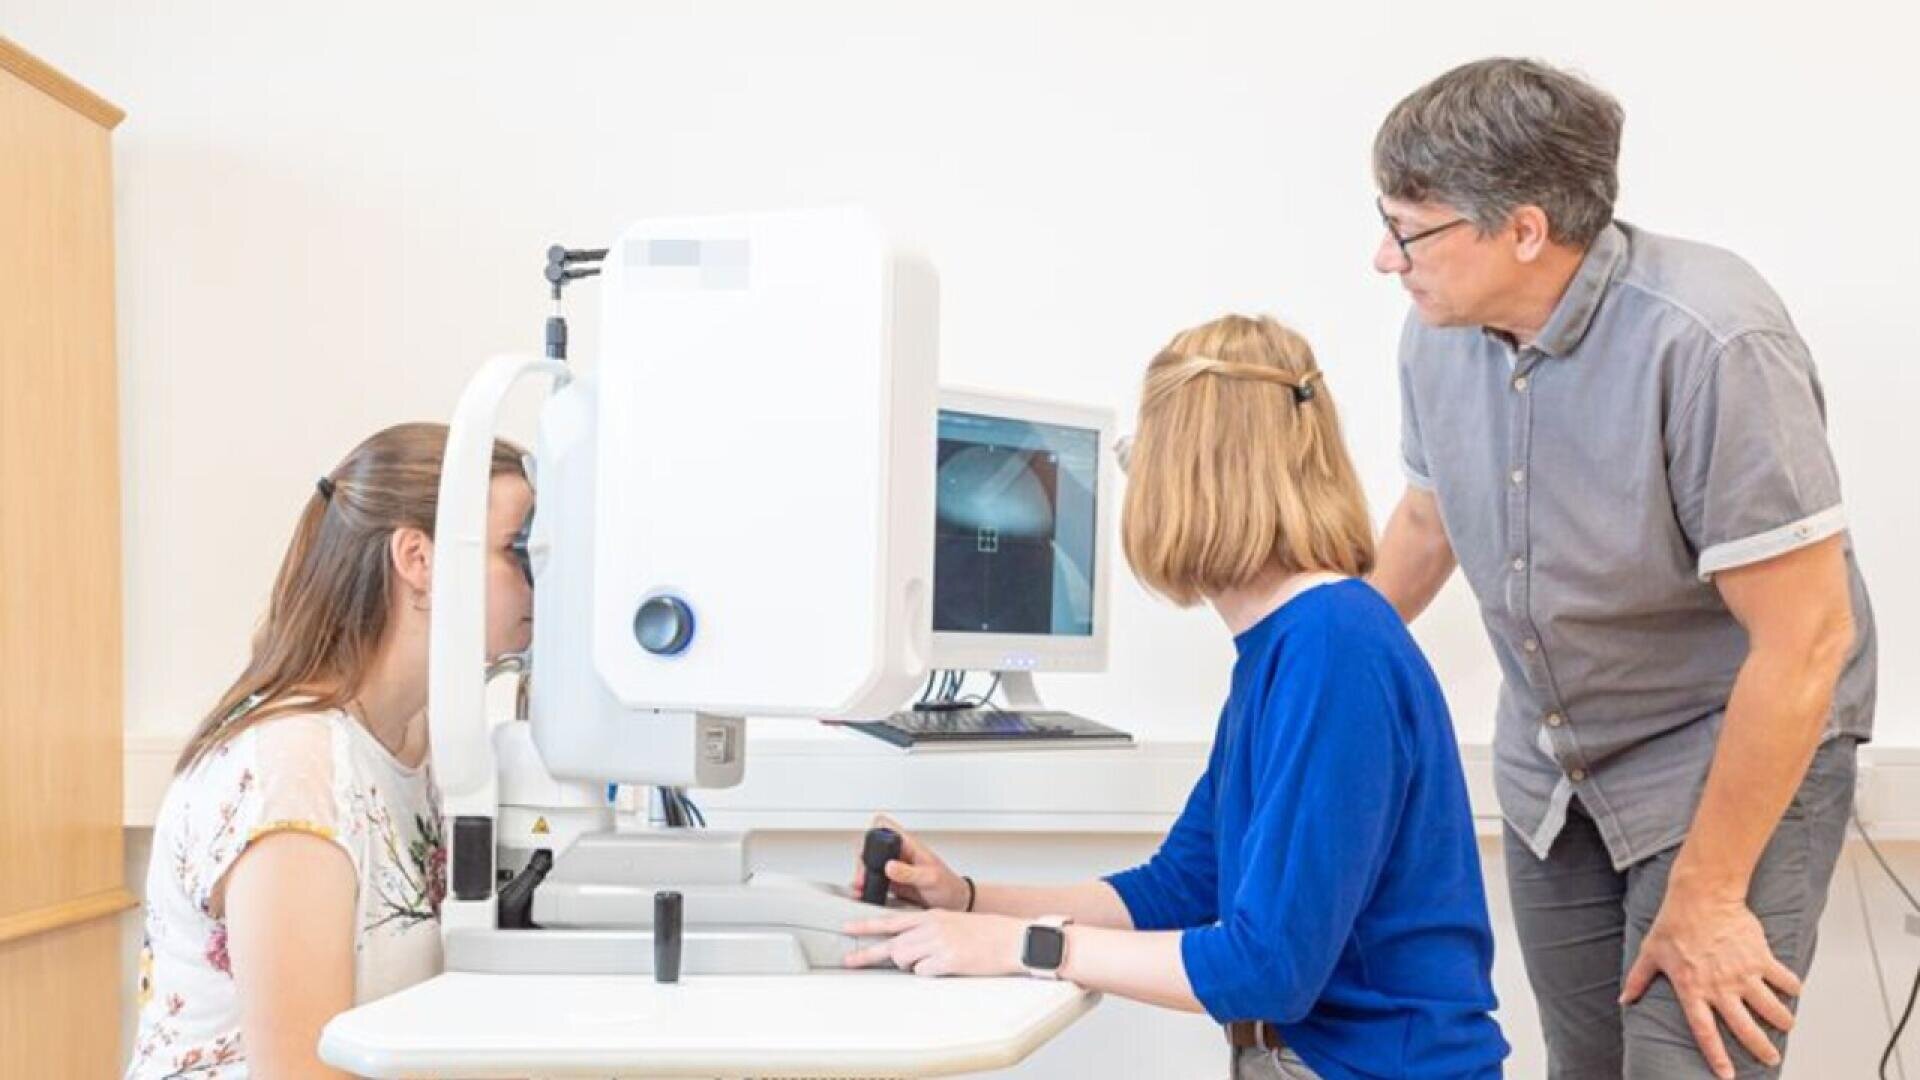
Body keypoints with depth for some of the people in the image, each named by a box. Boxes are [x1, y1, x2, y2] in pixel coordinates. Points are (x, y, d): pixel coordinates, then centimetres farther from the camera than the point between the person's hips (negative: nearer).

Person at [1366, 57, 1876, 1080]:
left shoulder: (1709, 344, -28)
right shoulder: (1441, 332, -8)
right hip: (1550, 771, 6)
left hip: (1738, 760, -6)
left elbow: (1805, 637, -26)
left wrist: (1704, 898, -21)